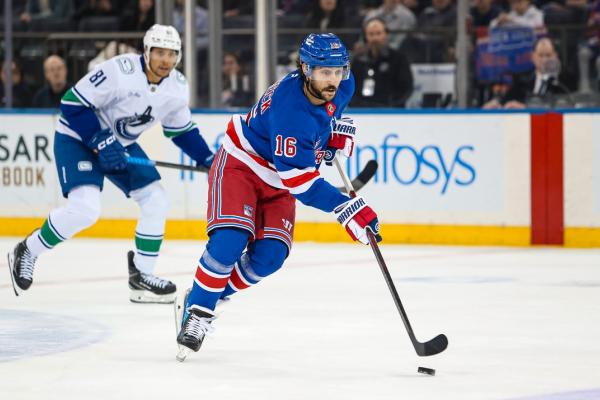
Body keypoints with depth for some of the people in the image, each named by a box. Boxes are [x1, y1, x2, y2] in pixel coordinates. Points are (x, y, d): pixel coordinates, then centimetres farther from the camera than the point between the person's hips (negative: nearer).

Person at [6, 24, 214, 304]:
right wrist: (99, 142, -29)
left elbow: (182, 130, 10)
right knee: (85, 209, -25)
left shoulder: (177, 87, -7)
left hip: (121, 144, 7)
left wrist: (207, 159, 0)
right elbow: (73, 103, -25)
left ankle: (141, 275, 13)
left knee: (156, 202, -2)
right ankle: (26, 253, -5)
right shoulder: (119, 71, -29)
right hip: (78, 137, -7)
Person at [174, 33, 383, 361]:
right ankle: (197, 310, -12)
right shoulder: (290, 110, -36)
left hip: (278, 181, 7)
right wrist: (345, 208, -41)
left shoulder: (341, 85, -13)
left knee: (269, 256, -10)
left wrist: (340, 131, 0)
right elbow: (300, 181, -36)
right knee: (230, 241, -26)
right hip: (240, 164, -7)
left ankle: (211, 295, 8)